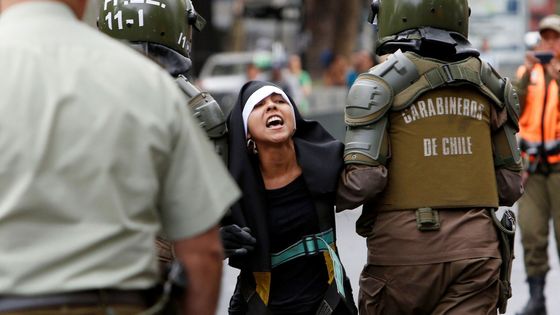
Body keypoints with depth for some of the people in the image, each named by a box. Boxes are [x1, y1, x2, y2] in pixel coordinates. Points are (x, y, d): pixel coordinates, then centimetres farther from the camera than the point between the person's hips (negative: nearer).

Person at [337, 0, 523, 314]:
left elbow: (362, 179, -12)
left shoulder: (380, 82, -4)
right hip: (476, 250, 3)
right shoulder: (488, 83, 10)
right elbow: (510, 185, 13)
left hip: (405, 248, -3)